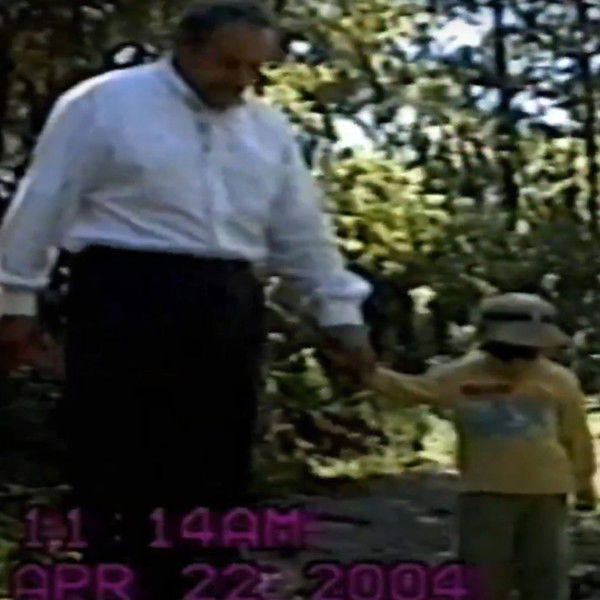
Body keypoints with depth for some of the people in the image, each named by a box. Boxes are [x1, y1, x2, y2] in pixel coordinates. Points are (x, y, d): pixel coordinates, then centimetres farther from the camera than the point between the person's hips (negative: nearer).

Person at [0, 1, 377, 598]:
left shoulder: (269, 129, 15)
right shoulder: (103, 103, -1)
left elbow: (303, 231, 19)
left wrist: (341, 315, 16)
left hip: (228, 309, 6)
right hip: (126, 297, -5)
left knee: (213, 474, 8)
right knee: (117, 470, -4)